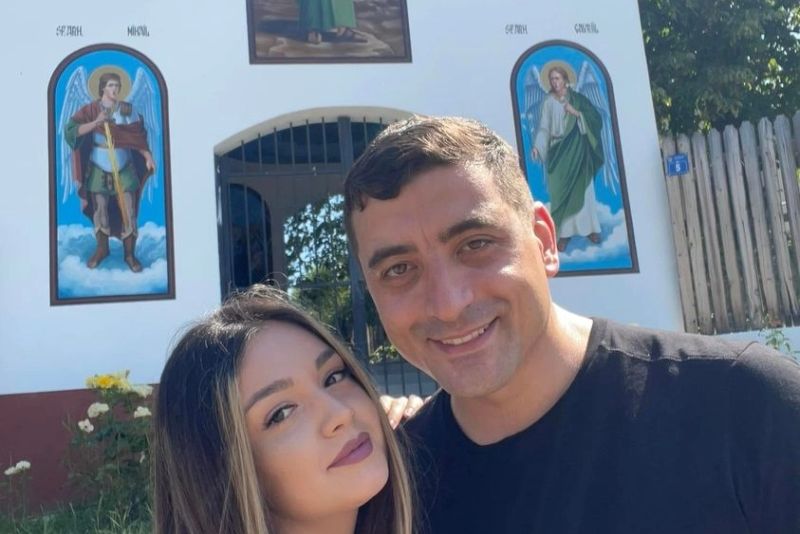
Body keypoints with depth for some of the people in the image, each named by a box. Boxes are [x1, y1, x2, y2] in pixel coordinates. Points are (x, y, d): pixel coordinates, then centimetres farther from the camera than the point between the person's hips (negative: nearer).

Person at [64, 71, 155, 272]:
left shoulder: (128, 110, 0)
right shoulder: (90, 110, -4)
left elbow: (138, 136, -1)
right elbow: (70, 130, -14)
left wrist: (148, 157, -13)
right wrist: (95, 123, -24)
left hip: (125, 169, 0)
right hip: (99, 169, 0)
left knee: (129, 211, -1)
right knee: (100, 210, 9)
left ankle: (130, 254, 10)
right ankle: (102, 249, 28)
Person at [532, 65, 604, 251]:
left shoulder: (578, 99, 3)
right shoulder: (548, 102, 5)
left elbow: (596, 118, -3)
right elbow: (544, 127, -1)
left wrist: (576, 113, -14)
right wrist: (537, 145, -15)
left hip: (577, 150, 0)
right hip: (558, 151, 0)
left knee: (583, 189, 2)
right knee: (561, 192, -3)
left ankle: (590, 228, 12)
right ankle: (565, 233, 0)